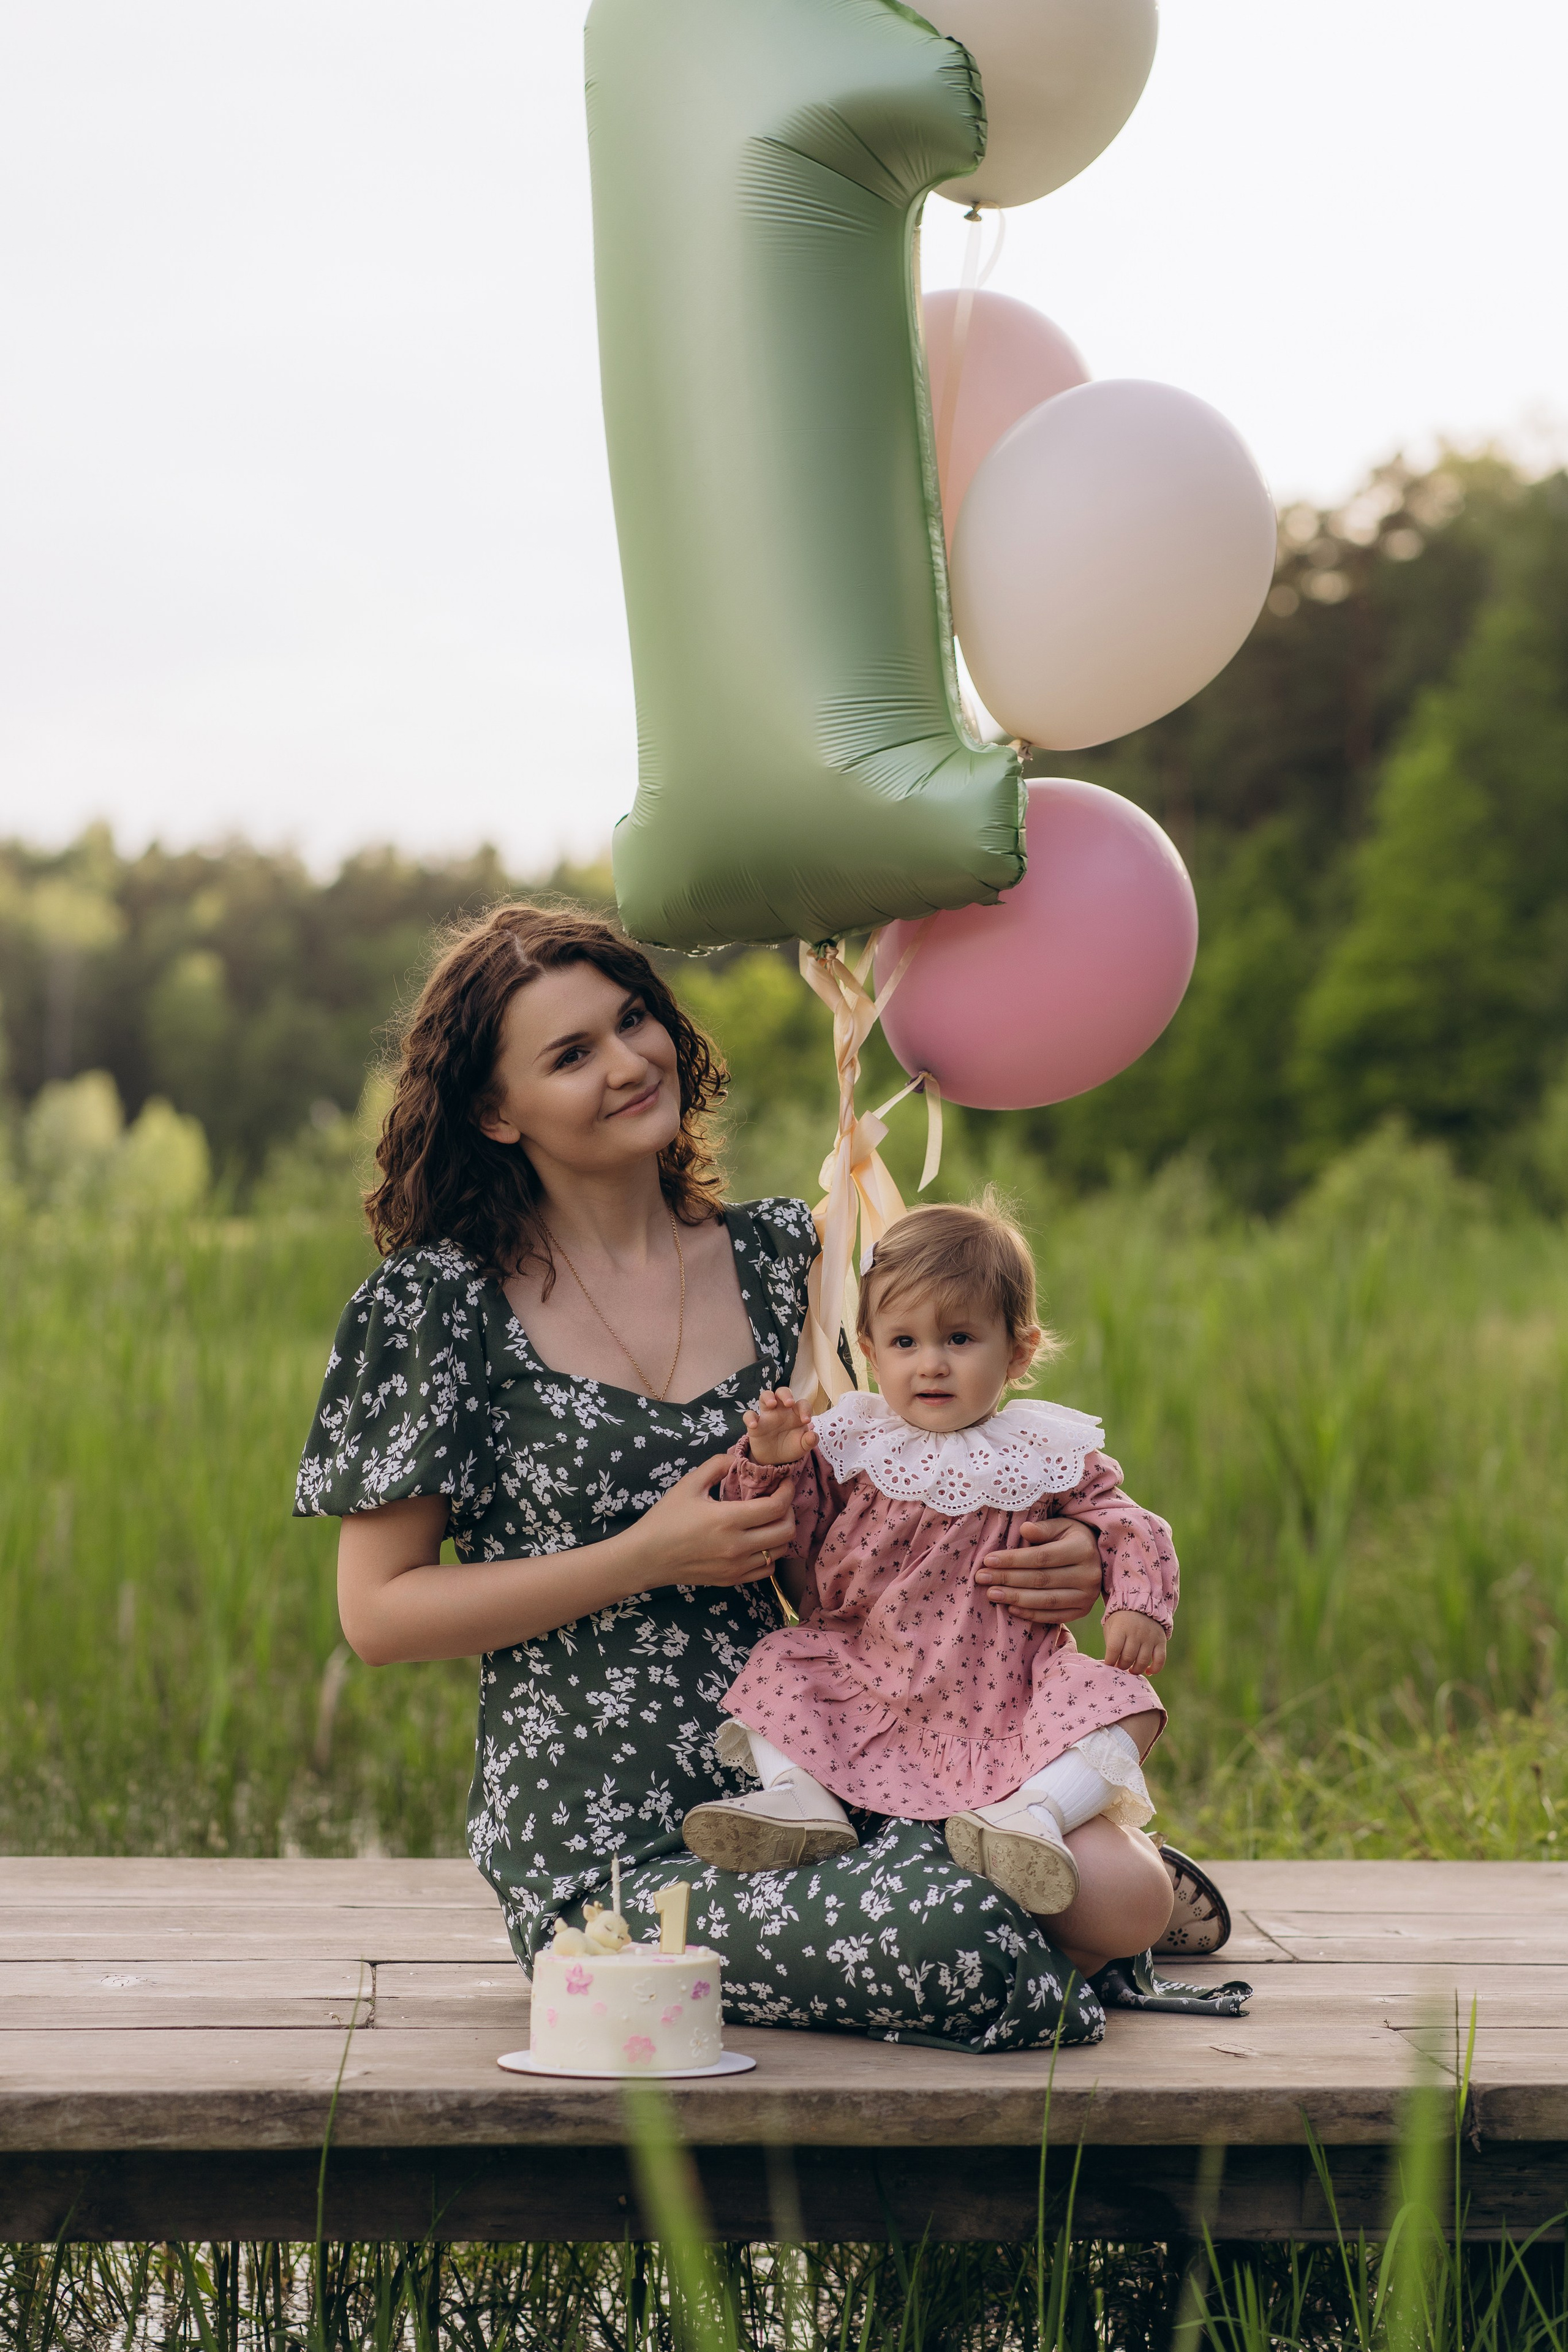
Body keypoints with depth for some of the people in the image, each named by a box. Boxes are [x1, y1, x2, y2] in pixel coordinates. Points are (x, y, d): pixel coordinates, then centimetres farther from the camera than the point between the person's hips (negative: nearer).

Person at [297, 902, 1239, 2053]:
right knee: (953, 1946, -30)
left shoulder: (784, 1256, 9)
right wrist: (647, 1559, -13)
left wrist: (1063, 1560, -4)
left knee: (1118, 1895, -23)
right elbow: (378, 1613, -3)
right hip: (610, 1848, -4)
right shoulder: (443, 1304, -3)